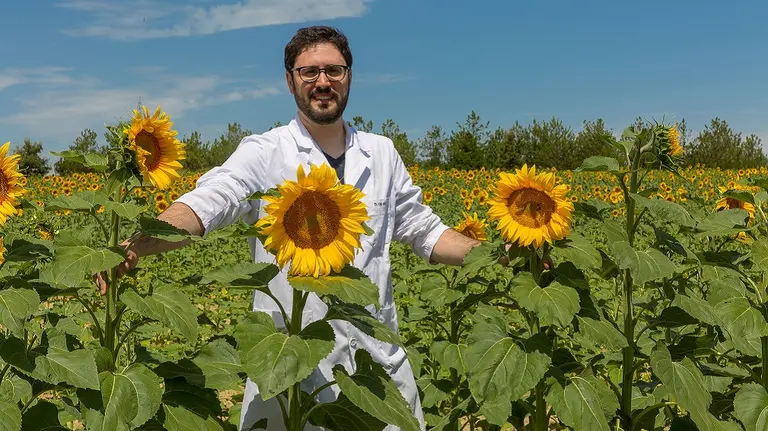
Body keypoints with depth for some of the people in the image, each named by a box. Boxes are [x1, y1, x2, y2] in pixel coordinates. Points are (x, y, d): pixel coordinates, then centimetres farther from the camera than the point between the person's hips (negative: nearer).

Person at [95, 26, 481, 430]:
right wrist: (137, 244, -39)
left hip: (378, 356, 4)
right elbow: (205, 203, -21)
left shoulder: (381, 153, 7)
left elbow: (423, 230, 13)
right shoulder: (264, 153, -6)